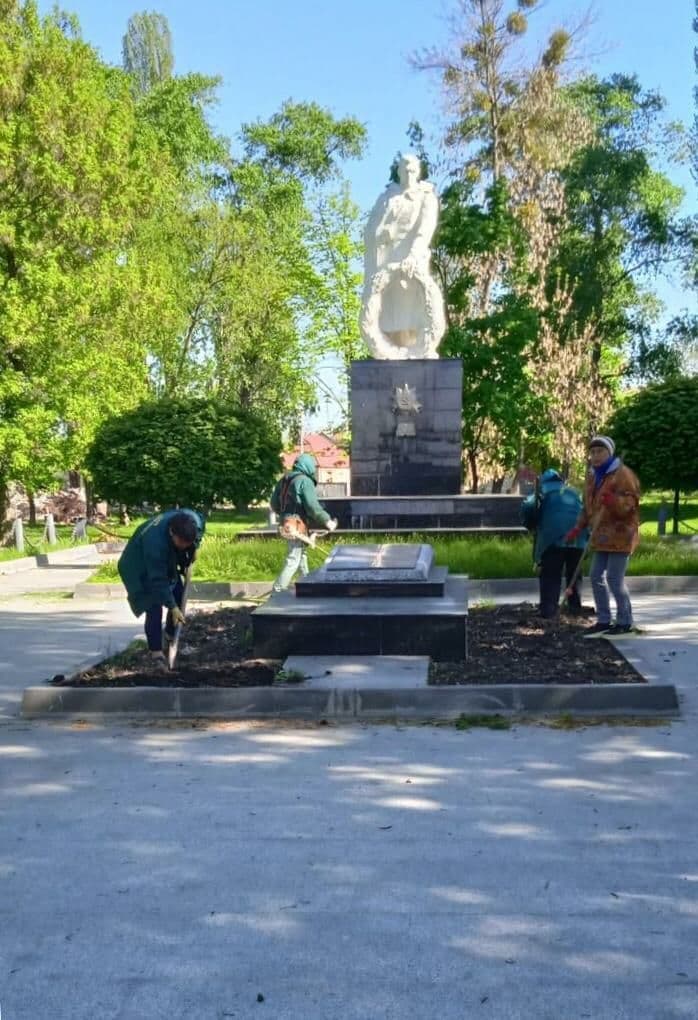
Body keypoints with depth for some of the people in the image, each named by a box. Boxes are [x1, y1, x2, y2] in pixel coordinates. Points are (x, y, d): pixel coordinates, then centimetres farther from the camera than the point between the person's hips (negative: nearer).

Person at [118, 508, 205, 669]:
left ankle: (171, 635, 31)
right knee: (154, 607, -15)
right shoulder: (154, 542, -45)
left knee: (179, 596, 9)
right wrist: (173, 607, -34)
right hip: (141, 567, -7)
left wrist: (193, 550, -4)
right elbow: (159, 581, -37)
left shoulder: (195, 520, -28)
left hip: (167, 561, 7)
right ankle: (156, 653, -6)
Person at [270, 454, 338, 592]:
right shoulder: (305, 481, -11)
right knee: (293, 560, -6)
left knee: (302, 554, 22)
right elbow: (312, 506, -18)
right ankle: (278, 590, -10)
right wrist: (327, 521, -10)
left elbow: (274, 504, 19)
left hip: (285, 522, 9)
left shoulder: (283, 480, 14)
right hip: (297, 525, -9)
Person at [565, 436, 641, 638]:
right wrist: (578, 528, 15)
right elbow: (588, 507, 22)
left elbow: (631, 503, -18)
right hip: (602, 535, 9)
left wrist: (614, 501, -37)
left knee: (615, 579, -8)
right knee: (596, 576, 9)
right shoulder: (593, 476, 14)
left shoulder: (622, 473, -12)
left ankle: (625, 623, 4)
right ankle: (603, 621, 18)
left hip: (619, 534, -9)